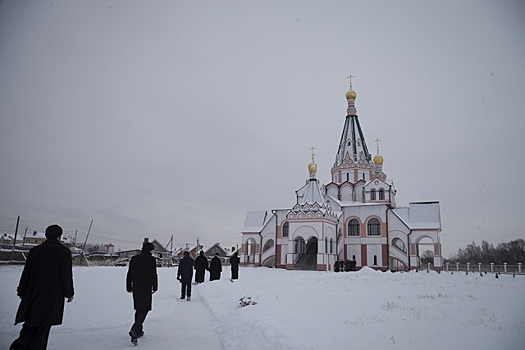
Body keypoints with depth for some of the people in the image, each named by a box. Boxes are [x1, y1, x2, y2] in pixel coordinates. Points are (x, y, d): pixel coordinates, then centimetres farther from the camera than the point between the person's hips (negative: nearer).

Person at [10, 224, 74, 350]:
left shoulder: (35, 250, 6)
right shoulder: (64, 251, -7)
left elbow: (26, 273, 9)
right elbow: (66, 275, -8)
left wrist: (22, 292, 19)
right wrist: (69, 293, 2)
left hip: (33, 293, 4)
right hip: (53, 295, -4)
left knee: (31, 322, 13)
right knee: (43, 325, 5)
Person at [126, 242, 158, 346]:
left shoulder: (134, 259, 7)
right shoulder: (151, 259, -10)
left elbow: (129, 275, 11)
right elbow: (153, 275, -11)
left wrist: (129, 288, 19)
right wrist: (155, 287, -1)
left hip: (136, 288, 6)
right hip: (146, 289, -6)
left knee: (139, 309, 18)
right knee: (144, 309, -1)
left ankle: (138, 331, 25)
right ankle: (134, 330, -17)